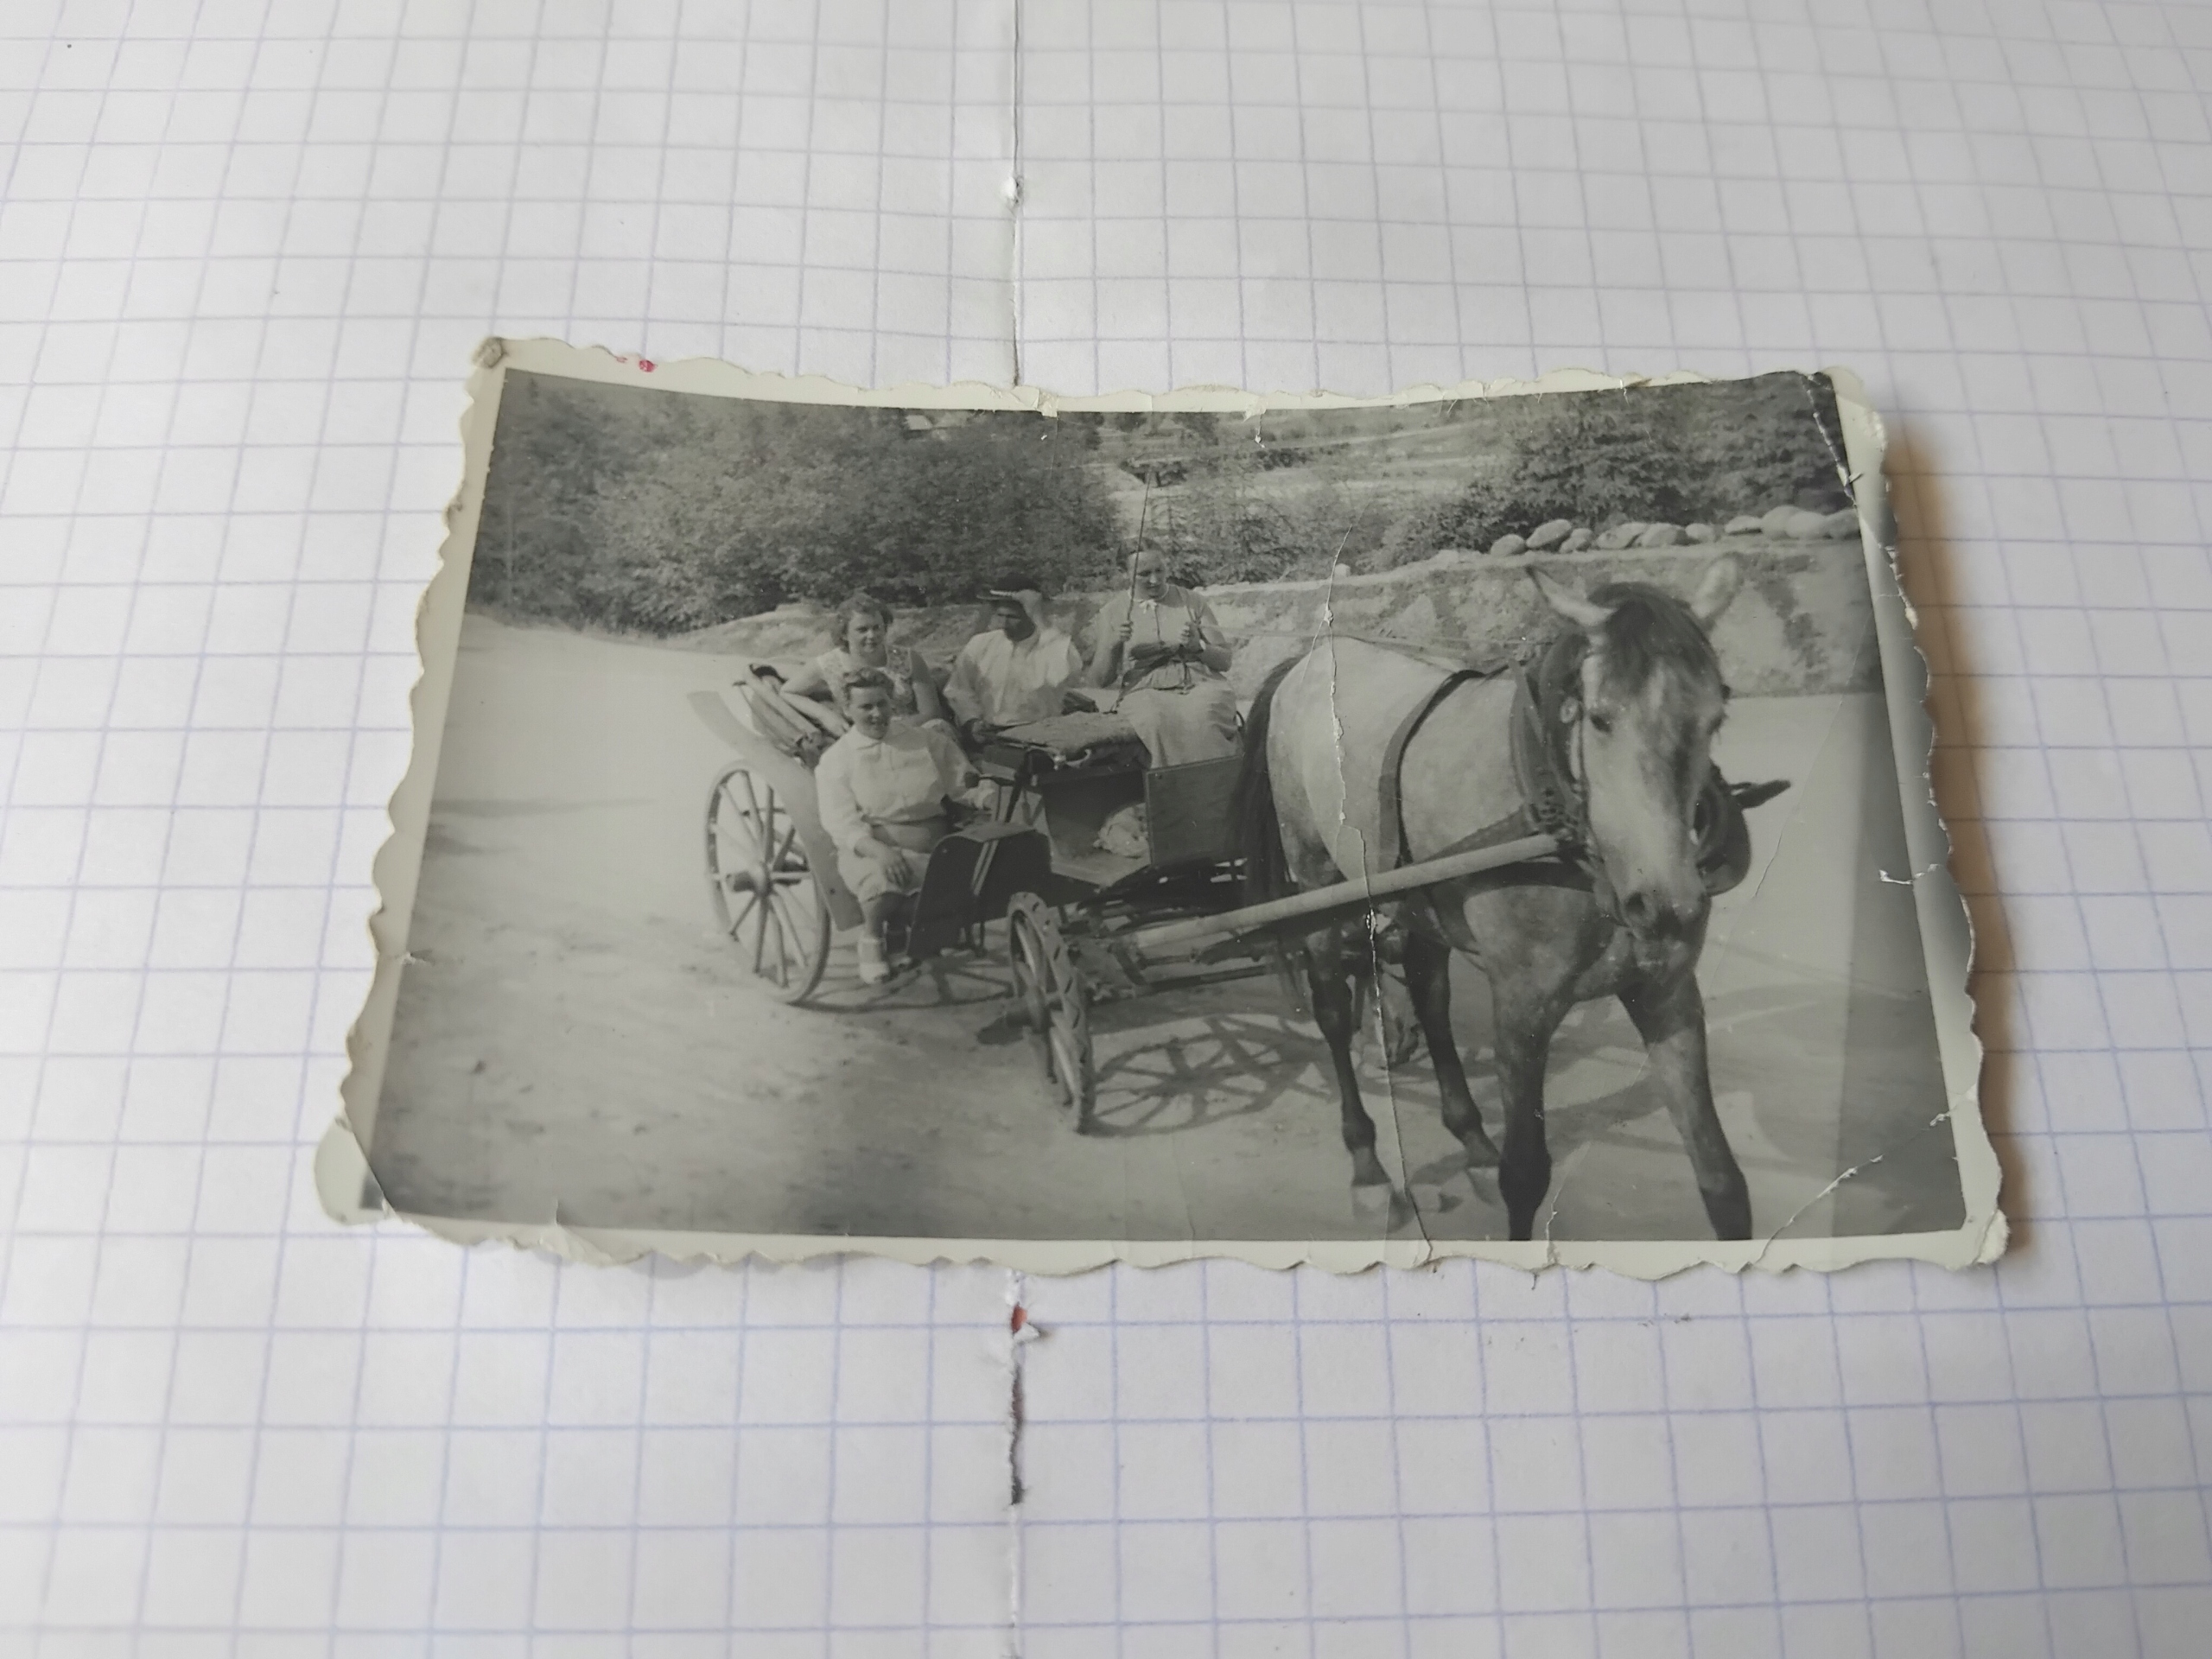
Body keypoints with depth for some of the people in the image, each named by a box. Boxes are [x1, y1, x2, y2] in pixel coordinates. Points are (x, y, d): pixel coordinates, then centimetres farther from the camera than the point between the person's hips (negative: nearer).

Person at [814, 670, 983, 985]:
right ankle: (872, 936, -7)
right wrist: (879, 850, -24)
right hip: (870, 848, -3)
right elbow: (841, 822, -6)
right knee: (883, 880, -38)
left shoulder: (928, 740, 15)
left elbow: (965, 782, 12)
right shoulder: (835, 759, 6)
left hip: (934, 843, 3)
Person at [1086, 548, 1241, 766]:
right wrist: (1113, 646, -11)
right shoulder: (1112, 612, 13)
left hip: (1201, 684, 1)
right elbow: (1099, 680, 8)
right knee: (1154, 722, -36)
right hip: (1144, 690, -1)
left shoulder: (1193, 602, 15)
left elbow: (1224, 661, 13)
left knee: (1202, 717, -35)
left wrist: (1198, 646, -7)